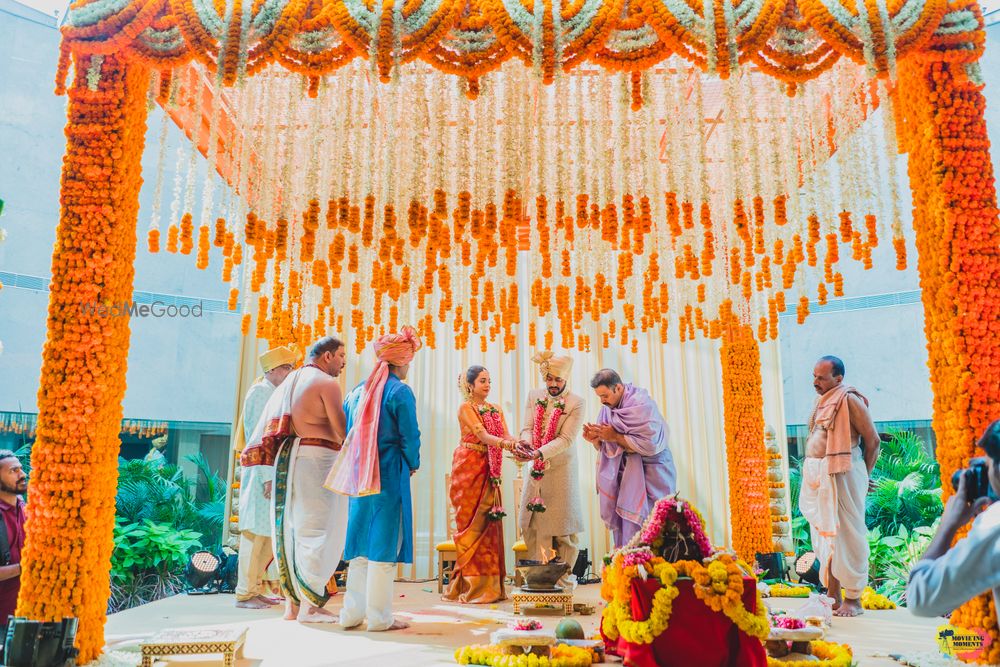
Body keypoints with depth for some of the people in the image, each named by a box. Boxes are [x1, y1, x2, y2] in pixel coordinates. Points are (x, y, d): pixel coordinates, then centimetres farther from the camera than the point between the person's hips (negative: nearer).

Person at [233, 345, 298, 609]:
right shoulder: (260, 392, -9)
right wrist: (268, 477, -21)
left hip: (275, 473, 9)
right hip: (261, 472, -9)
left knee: (271, 533, 12)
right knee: (256, 532, -4)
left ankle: (255, 588, 21)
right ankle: (244, 594, 4)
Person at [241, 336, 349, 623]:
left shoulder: (289, 382, 20)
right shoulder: (327, 383, -6)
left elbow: (266, 424, 18)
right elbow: (343, 431, -13)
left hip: (287, 459, 8)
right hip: (316, 459, -8)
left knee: (292, 529, 11)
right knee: (318, 530, -3)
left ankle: (292, 602, 16)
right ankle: (309, 605, -1)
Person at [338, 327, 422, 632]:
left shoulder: (356, 392, 10)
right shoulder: (400, 392, -10)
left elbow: (346, 435, 12)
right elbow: (410, 438, -11)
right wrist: (413, 465, 7)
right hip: (390, 478, -6)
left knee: (361, 544, 14)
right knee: (384, 545, 0)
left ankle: (353, 613, 19)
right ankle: (379, 617, 6)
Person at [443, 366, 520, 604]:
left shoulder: (495, 410, 14)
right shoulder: (466, 408, -5)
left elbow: (507, 436, -1)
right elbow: (483, 436, -19)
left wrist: (517, 444, -23)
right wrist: (505, 443, -36)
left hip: (489, 470, 6)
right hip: (469, 468, -5)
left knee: (489, 522, 4)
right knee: (472, 523, -3)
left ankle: (489, 583, 11)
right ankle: (472, 585, 3)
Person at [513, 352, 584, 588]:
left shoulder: (576, 403, -10)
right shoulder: (534, 395, 4)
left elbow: (565, 439, -17)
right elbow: (527, 427, -1)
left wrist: (539, 453, -29)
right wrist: (525, 443, -25)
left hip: (561, 469, -4)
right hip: (536, 469, 4)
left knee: (562, 524, 1)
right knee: (531, 523, 6)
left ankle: (564, 575, 15)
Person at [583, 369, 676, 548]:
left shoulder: (642, 404, -15)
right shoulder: (608, 407, 6)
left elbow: (650, 444, -23)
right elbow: (606, 447, 13)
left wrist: (615, 437, -20)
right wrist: (595, 440, -10)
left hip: (650, 473, -7)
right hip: (625, 473, 7)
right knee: (620, 523, 5)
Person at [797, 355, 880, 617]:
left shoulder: (849, 399, -10)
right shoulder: (822, 400, 14)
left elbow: (873, 440, -7)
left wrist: (864, 475, 1)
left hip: (841, 475, -8)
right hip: (817, 475, 8)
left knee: (846, 535, -1)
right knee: (823, 535, 12)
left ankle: (853, 600, 10)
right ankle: (832, 596, 23)